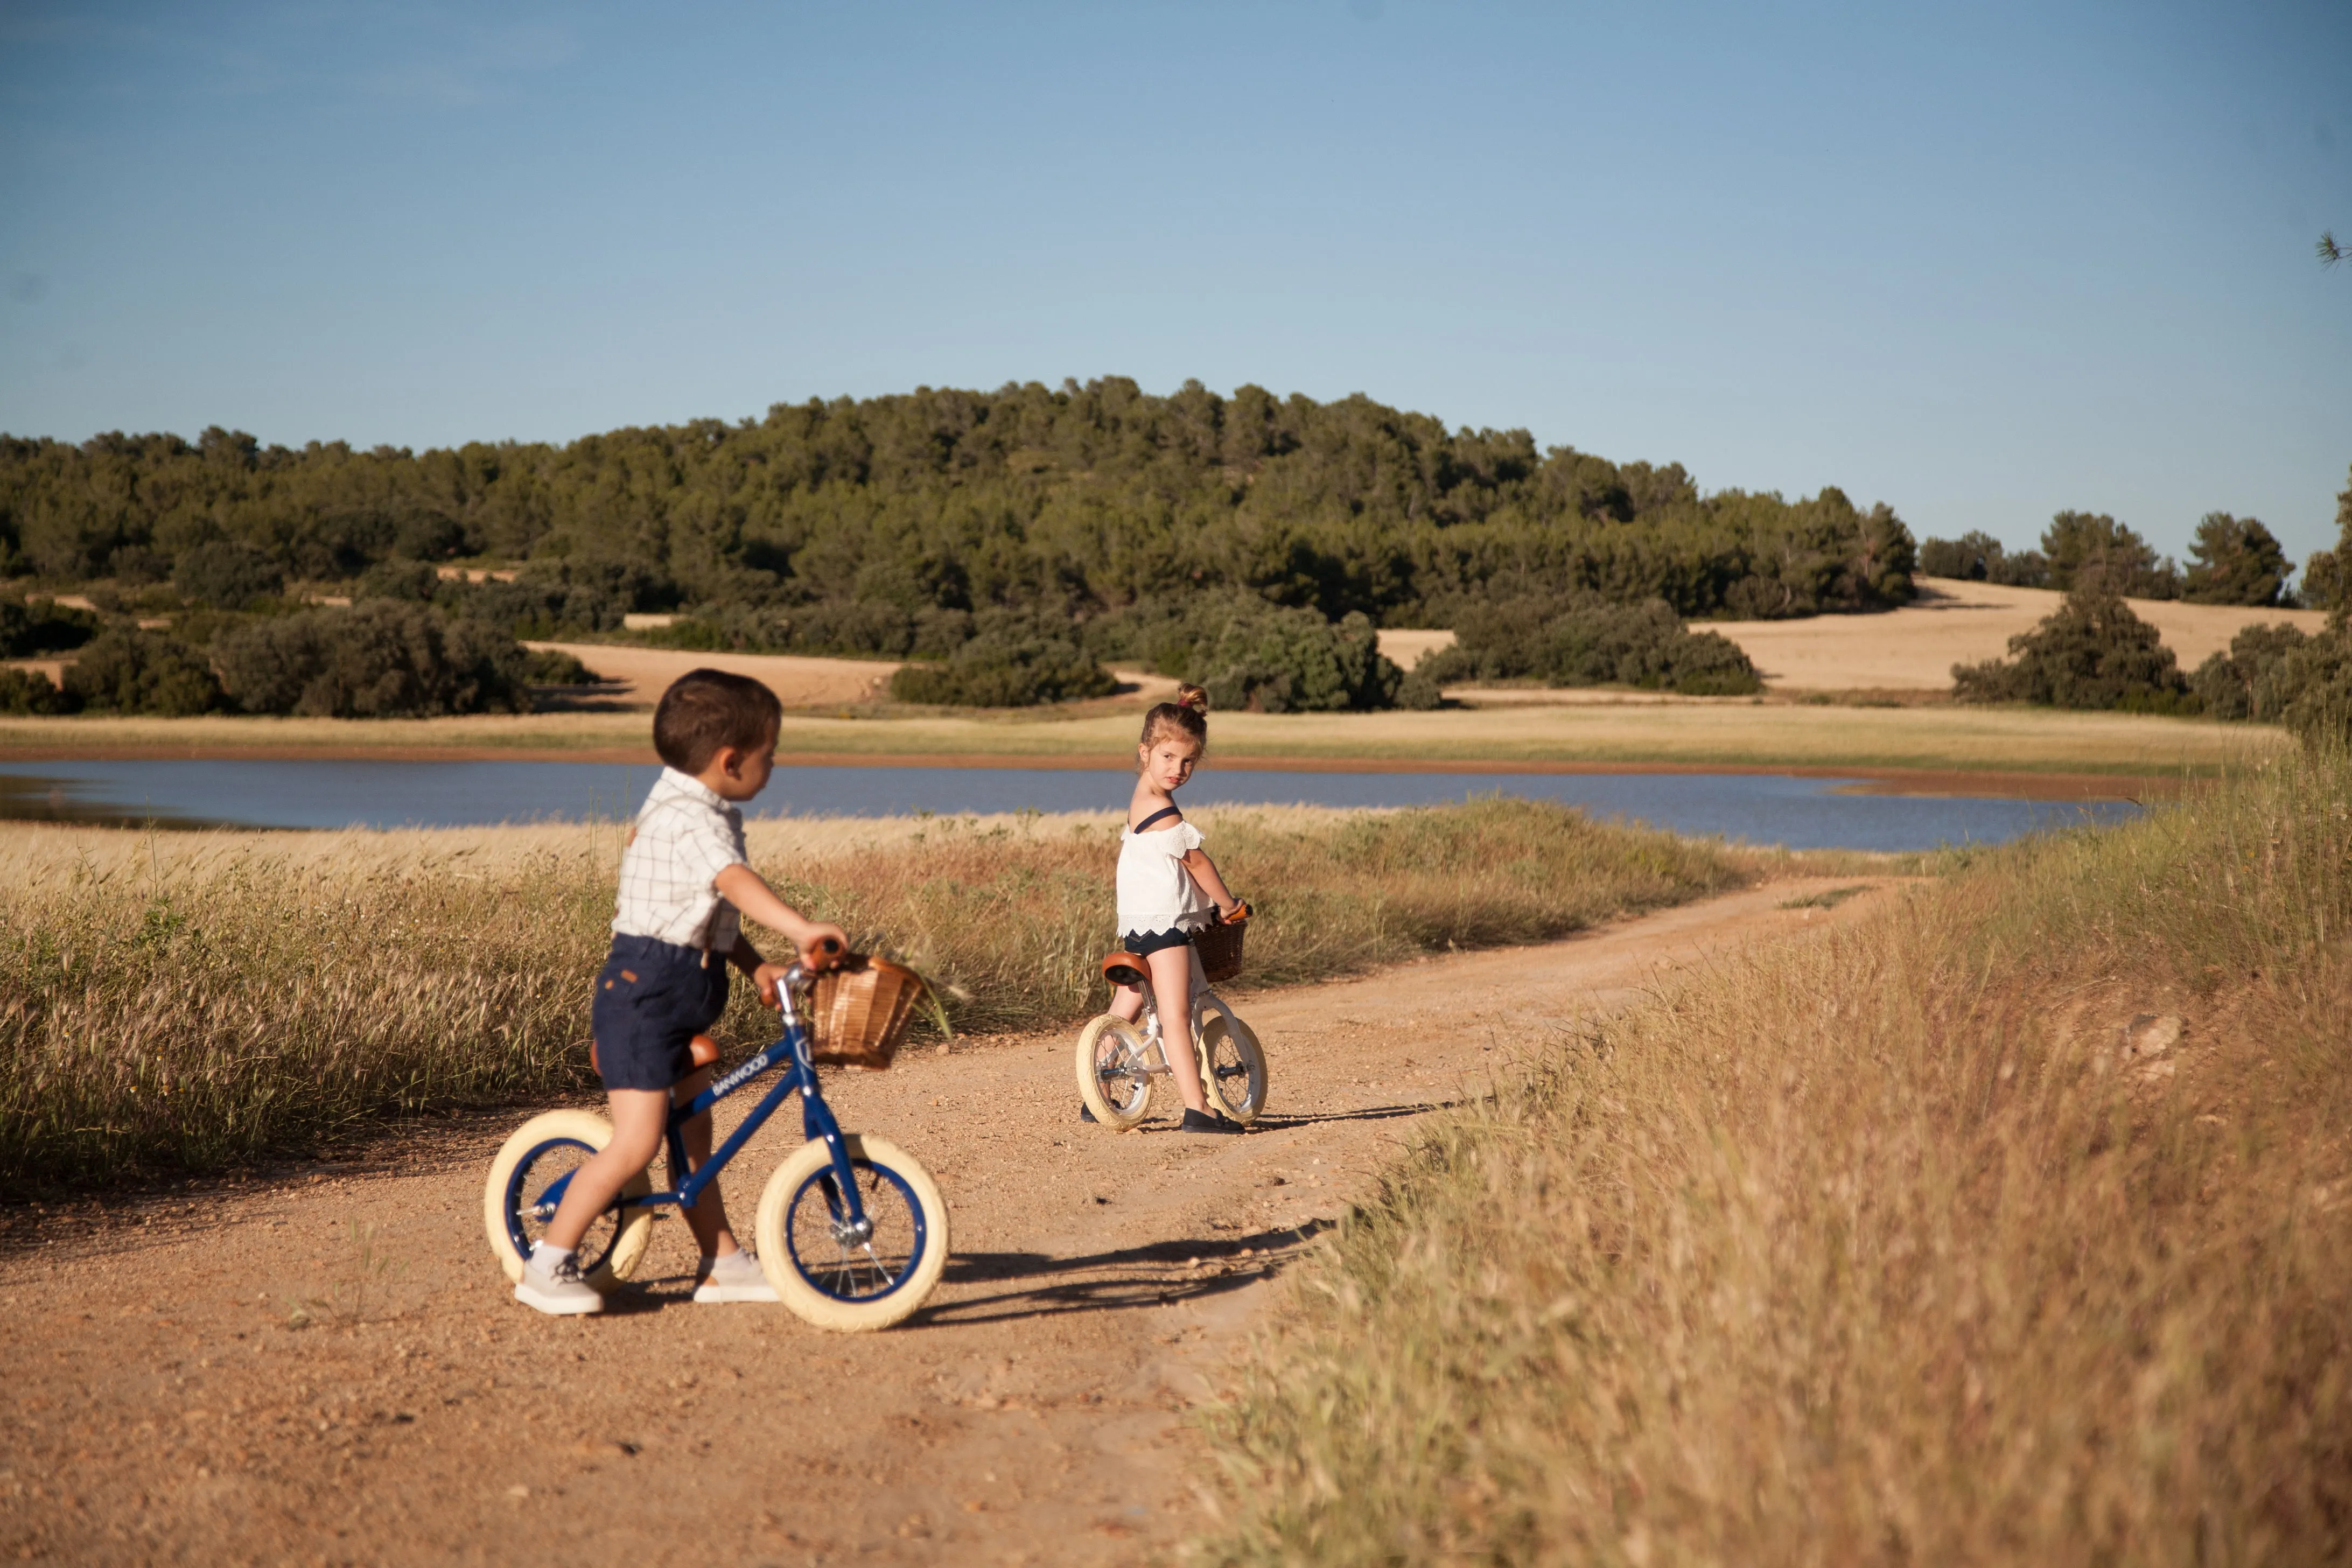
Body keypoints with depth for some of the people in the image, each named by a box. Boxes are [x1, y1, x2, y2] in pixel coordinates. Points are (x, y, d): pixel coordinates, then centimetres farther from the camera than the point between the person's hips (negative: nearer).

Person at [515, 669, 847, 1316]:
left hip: (680, 997, 11)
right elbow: (737, 883, -36)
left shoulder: (706, 813, 15)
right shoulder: (687, 817, -18)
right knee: (636, 1141, -12)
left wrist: (756, 965, 8)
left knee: (694, 1135, 15)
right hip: (642, 993, -11)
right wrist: (802, 928, -50)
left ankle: (723, 1263, 23)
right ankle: (547, 1265, -3)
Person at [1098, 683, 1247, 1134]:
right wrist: (1228, 904, 0)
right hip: (1164, 922, -10)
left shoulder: (1140, 802, 14)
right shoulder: (1162, 810, -17)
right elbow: (1196, 861, -12)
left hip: (1137, 923, 10)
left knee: (1124, 1011, 16)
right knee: (1175, 1015, -14)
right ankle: (1197, 1109, -18)